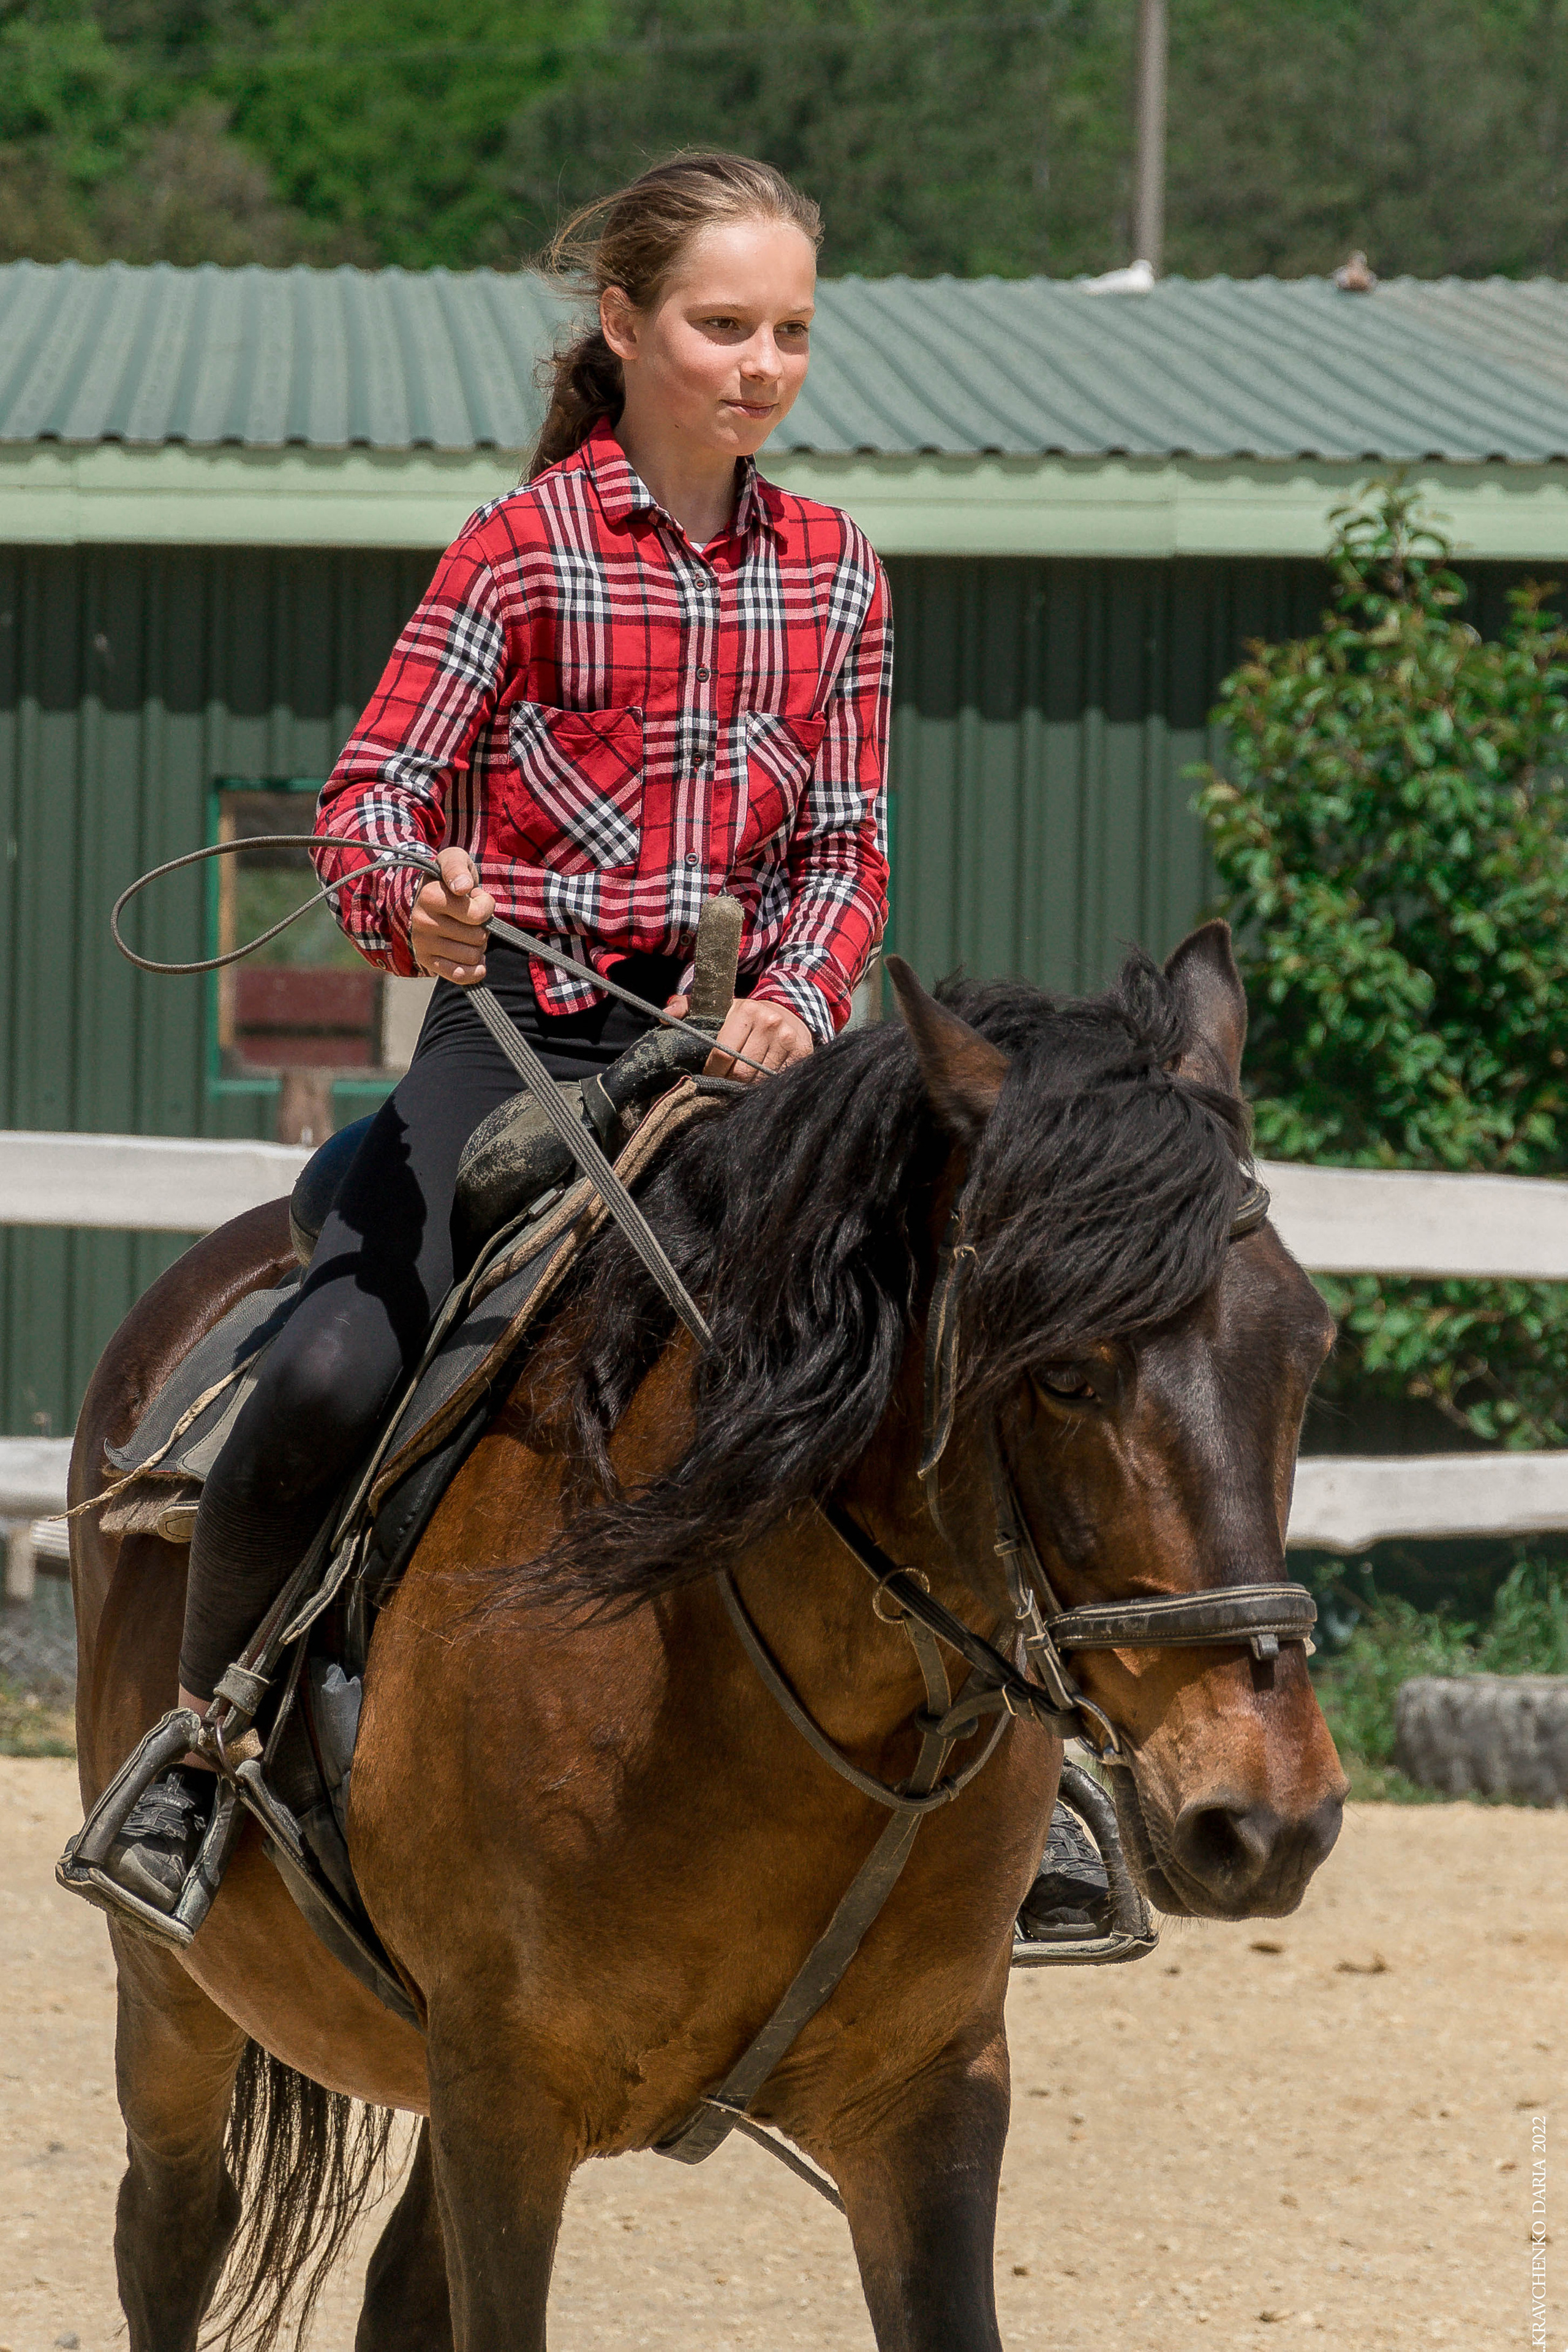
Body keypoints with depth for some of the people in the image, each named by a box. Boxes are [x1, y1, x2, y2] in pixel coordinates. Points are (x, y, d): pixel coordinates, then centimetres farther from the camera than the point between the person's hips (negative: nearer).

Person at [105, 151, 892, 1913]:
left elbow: (848, 847, 10)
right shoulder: (529, 550, -2)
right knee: (338, 1379, -24)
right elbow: (374, 793, -7)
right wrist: (413, 900, -30)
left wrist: (796, 1007, -10)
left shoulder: (833, 576, 10)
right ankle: (193, 1753, -2)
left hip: (739, 1045, 4)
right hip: (522, 1032, -4)